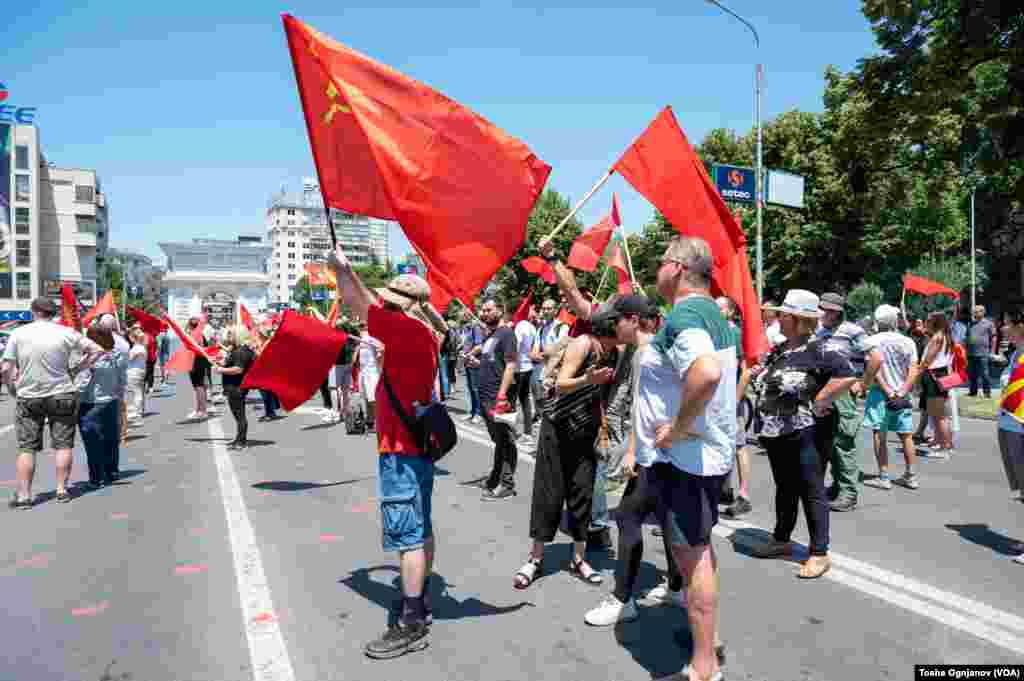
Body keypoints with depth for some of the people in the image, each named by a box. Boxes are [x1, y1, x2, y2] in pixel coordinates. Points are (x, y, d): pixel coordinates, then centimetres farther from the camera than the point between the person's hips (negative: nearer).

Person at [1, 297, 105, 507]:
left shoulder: (18, 333, -4)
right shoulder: (66, 332, -5)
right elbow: (97, 350, -4)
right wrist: (77, 369, 4)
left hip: (28, 397, 1)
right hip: (62, 395, 0)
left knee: (27, 447, 7)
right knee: (63, 445, 8)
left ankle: (23, 494, 7)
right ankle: (62, 490, 10)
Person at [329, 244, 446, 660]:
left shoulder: (411, 330, -17)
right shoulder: (416, 334, 10)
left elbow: (361, 306, -16)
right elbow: (370, 304, 22)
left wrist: (340, 267, -1)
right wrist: (348, 272, 19)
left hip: (402, 450, -10)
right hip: (413, 445, 10)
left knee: (406, 534, -5)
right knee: (420, 530, 16)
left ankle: (412, 625, 2)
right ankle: (420, 604, 29)